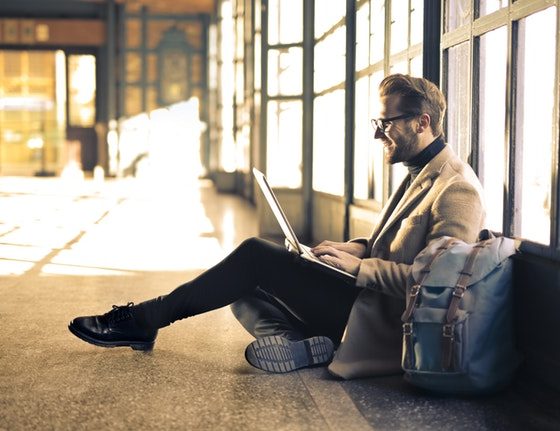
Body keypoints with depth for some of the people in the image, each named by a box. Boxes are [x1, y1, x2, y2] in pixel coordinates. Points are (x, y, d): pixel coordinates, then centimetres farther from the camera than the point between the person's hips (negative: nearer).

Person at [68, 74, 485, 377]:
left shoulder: (457, 190, -16)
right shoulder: (421, 173, 16)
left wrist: (359, 266, -21)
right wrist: (359, 247, 7)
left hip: (378, 321, -10)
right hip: (365, 296, 10)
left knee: (258, 256, -15)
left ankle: (143, 319, -5)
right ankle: (298, 342, -14)